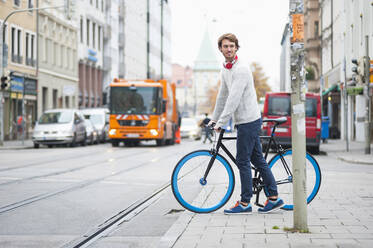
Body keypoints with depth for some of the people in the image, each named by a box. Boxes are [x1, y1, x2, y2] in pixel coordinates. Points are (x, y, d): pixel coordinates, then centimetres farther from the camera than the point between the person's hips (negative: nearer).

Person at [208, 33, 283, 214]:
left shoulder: (241, 69, -17)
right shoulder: (225, 69, 13)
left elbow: (234, 99, -23)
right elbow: (222, 96, 21)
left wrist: (221, 122, -23)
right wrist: (214, 119, 22)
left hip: (248, 121, -9)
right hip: (245, 120, 9)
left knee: (243, 161, -5)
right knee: (258, 160, 11)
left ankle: (245, 203, 2)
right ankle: (273, 198, 16)